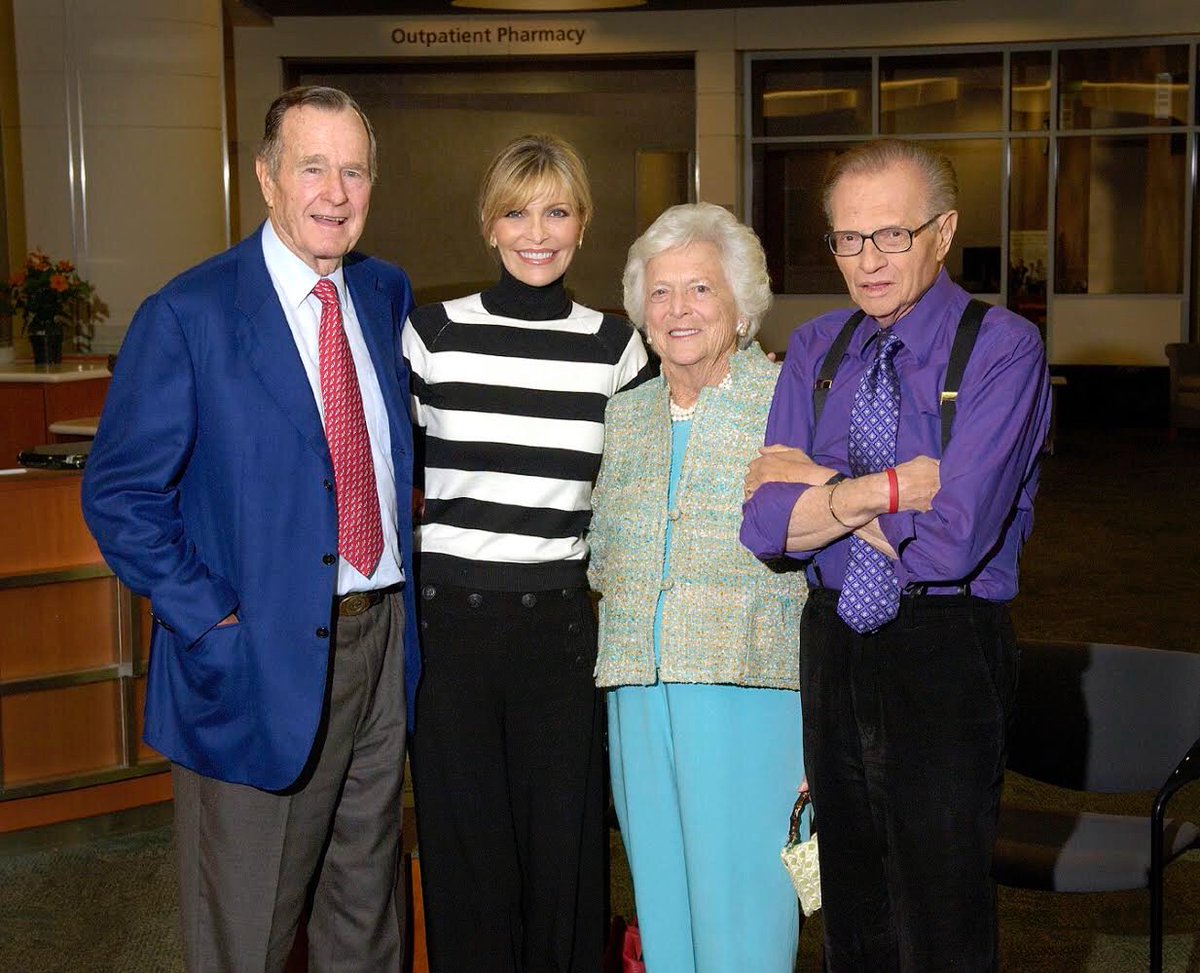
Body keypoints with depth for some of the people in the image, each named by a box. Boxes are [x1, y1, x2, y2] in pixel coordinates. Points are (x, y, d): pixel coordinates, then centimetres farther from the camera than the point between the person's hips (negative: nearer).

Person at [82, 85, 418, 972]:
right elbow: (119, 495, -11)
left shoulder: (388, 294, 6)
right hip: (263, 657, -5)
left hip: (384, 638, 5)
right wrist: (214, 622, -15)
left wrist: (407, 554, 8)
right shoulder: (188, 314, -12)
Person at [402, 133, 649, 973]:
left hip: (560, 620, 1)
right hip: (449, 615, -1)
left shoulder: (615, 344, 4)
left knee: (564, 844, 8)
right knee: (464, 846, 8)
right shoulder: (433, 332, -1)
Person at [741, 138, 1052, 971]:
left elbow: (953, 539, -22)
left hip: (947, 654, -5)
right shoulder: (815, 351, 5)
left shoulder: (1003, 349, -12)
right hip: (833, 644, 5)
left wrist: (820, 485, -11)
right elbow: (764, 525, -4)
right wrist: (889, 487, -15)